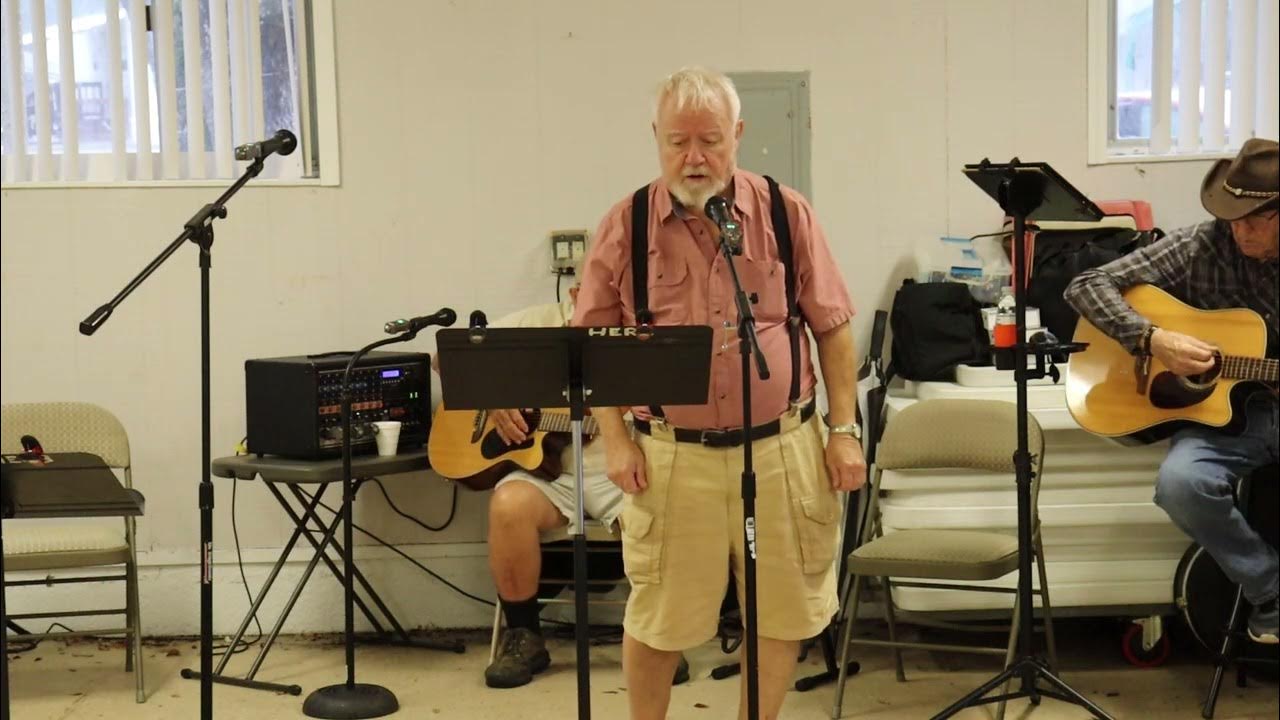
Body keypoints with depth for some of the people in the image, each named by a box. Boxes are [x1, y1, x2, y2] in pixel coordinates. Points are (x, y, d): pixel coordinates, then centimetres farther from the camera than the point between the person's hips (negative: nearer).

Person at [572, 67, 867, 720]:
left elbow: (832, 328, 5)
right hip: (671, 454, -1)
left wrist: (844, 429, 0)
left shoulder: (786, 214, 0)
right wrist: (615, 440, -5)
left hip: (782, 447, 1)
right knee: (657, 617, 9)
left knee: (784, 610, 11)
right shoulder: (626, 225, -1)